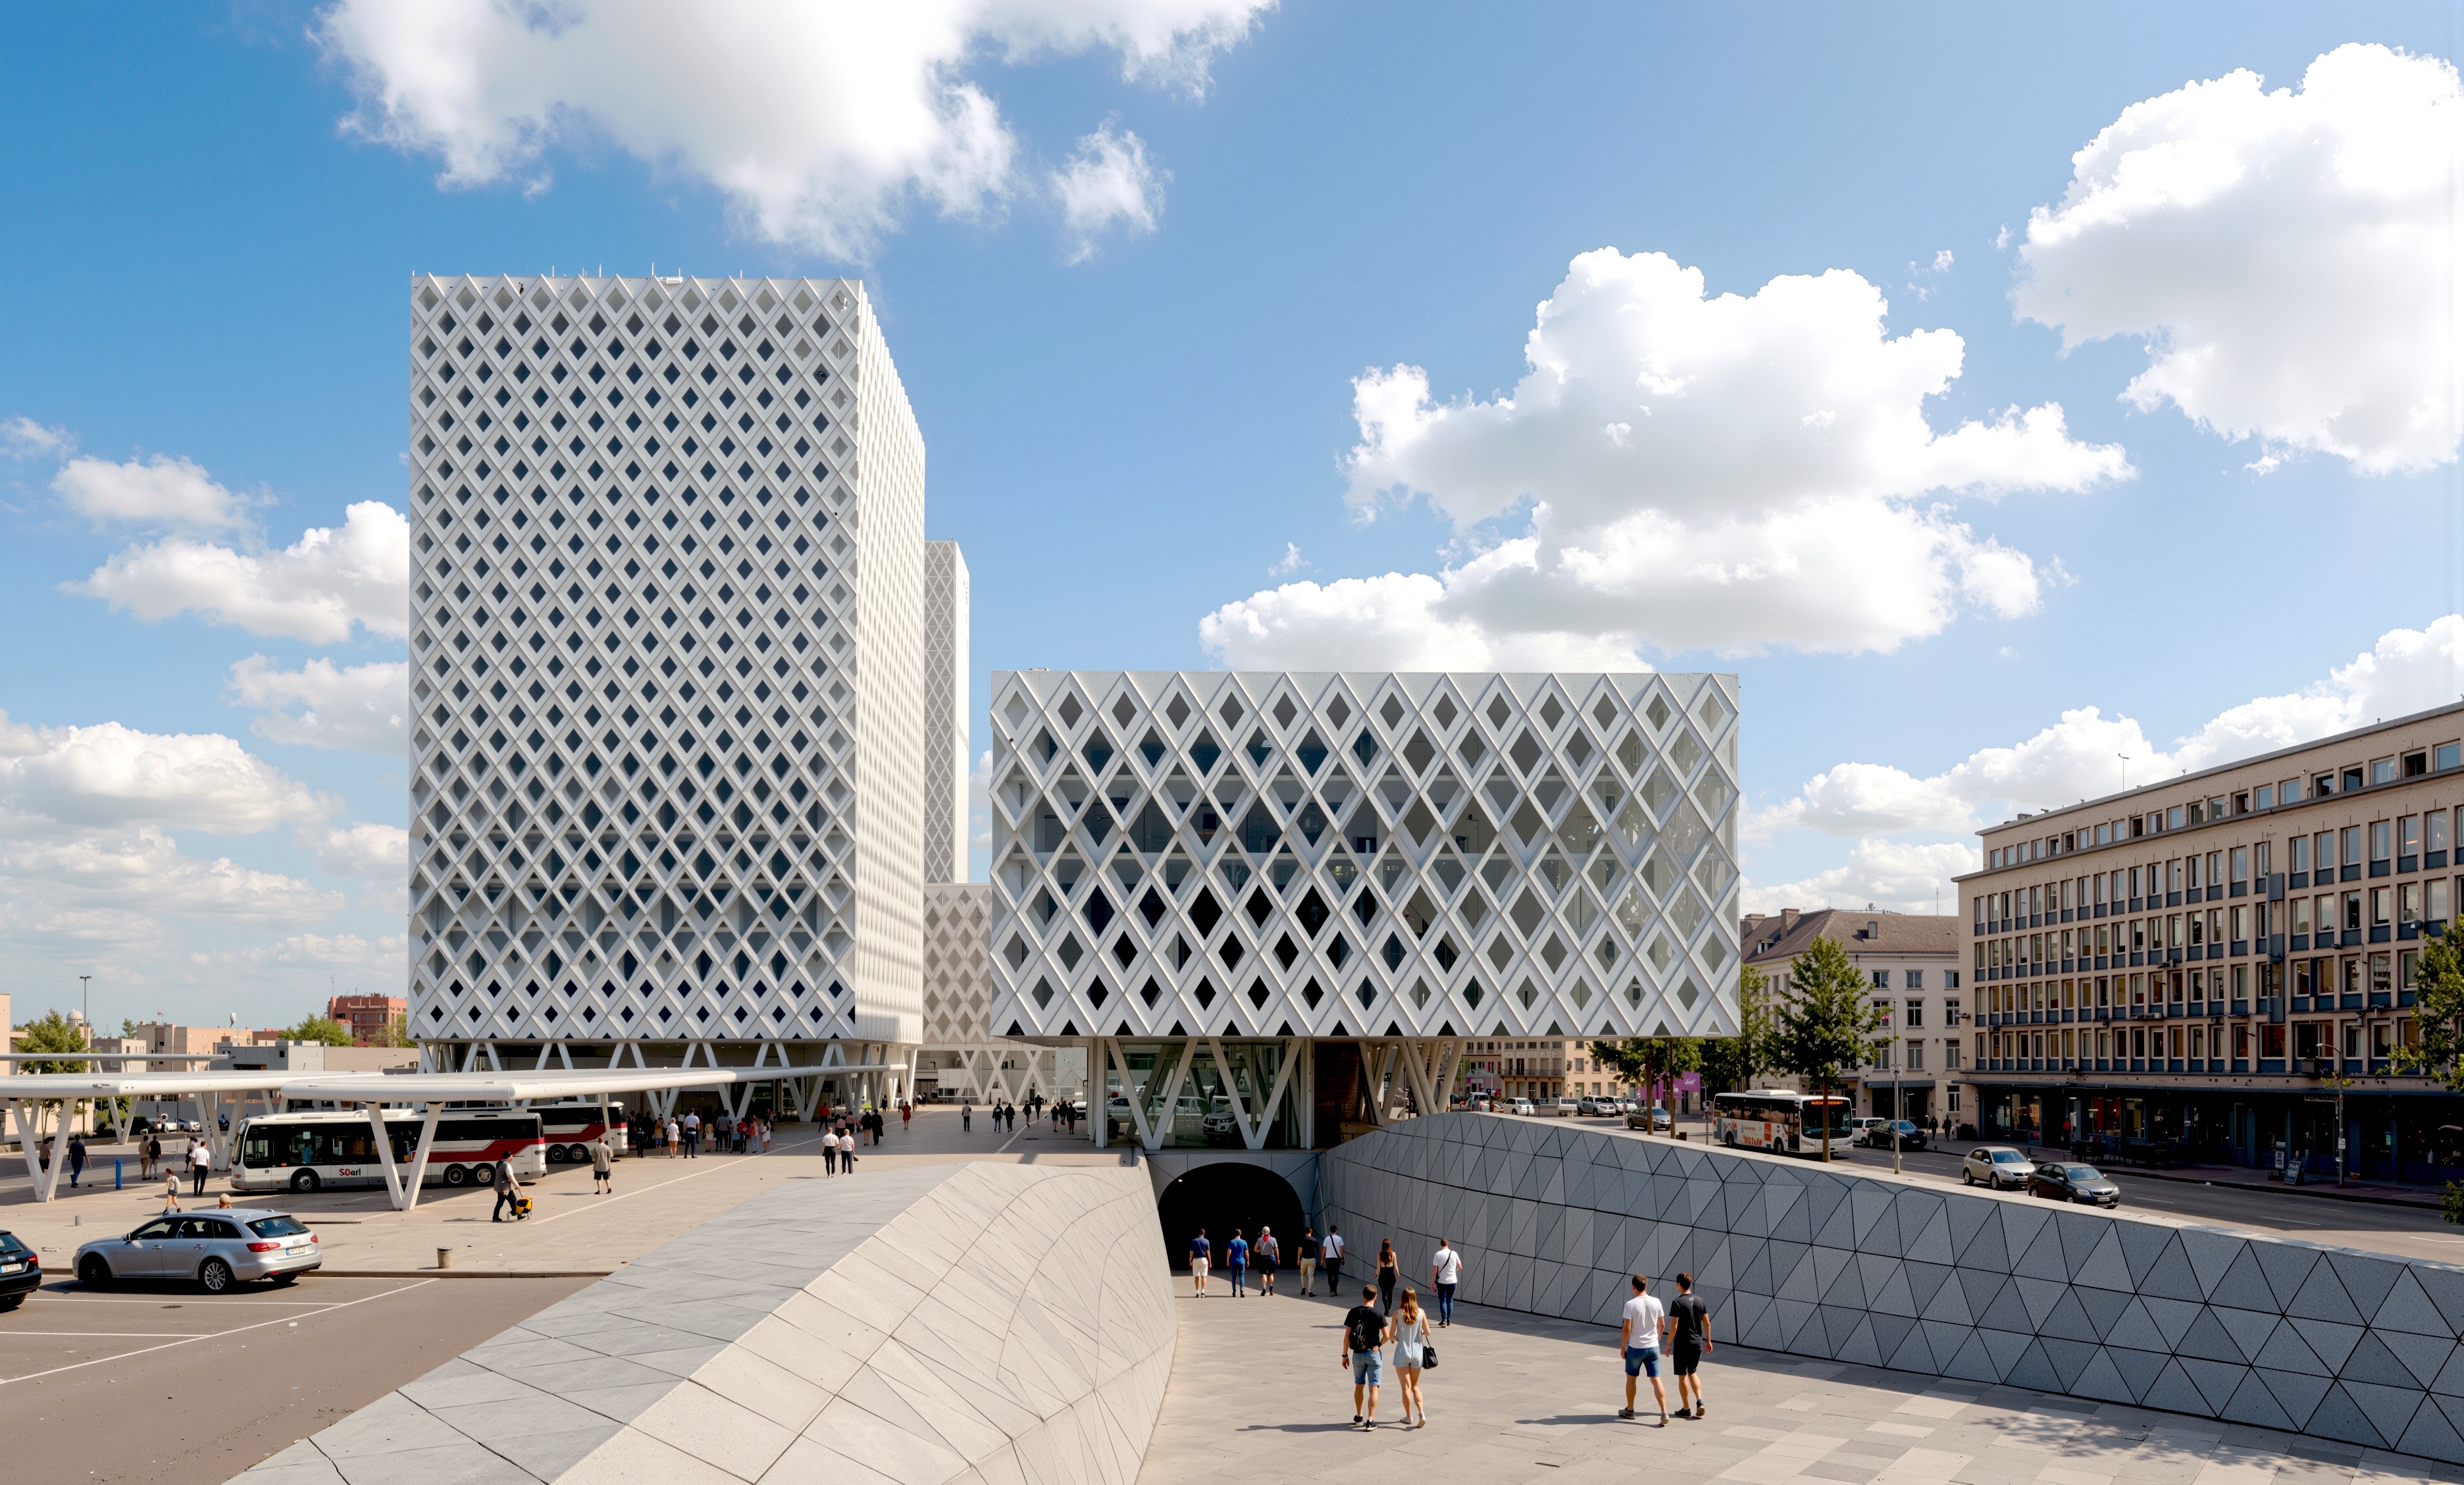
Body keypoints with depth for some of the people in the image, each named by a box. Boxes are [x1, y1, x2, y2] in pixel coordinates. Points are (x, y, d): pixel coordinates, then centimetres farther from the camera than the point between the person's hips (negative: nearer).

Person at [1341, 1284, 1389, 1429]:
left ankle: (1359, 1416, 31)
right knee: (1373, 1388, 0)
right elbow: (1386, 1336, -10)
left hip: (1358, 1354, 3)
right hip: (1374, 1354, -3)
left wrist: (1345, 1355, 5)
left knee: (1359, 1386, 19)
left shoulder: (1353, 1312, -4)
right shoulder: (1378, 1315, -10)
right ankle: (1371, 1420, -7)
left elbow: (1347, 1336, -3)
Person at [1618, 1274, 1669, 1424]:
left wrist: (1623, 1347, -2)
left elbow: (1626, 1329, -14)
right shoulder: (1656, 1302, -3)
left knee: (1631, 1378, 16)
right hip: (1653, 1347, 3)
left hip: (1635, 1348, -3)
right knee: (1656, 1380, 4)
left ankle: (1629, 1410, 28)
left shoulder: (1631, 1304, -14)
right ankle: (1664, 1413, -6)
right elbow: (1661, 1325, 7)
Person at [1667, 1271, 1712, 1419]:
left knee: (1682, 1376, 5)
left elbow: (1674, 1326, -17)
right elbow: (1707, 1323, 7)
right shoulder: (1700, 1300, 4)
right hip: (1697, 1343, 6)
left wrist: (1669, 1344, -8)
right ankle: (1700, 1401, 1)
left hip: (1682, 1344, -6)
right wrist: (1708, 1340, 18)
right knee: (1693, 1373, 19)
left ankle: (1686, 1409, 11)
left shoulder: (1677, 1303, -14)